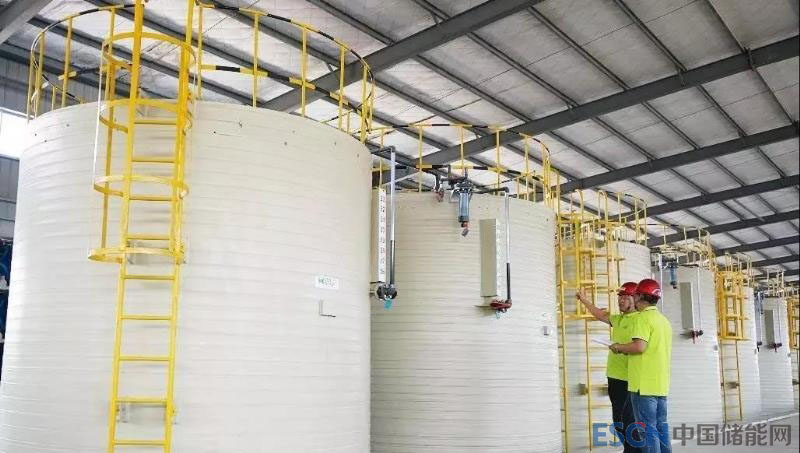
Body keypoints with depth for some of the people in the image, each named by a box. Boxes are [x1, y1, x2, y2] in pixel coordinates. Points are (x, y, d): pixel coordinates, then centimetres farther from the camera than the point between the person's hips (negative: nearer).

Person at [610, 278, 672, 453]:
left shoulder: (643, 317, -11)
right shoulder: (664, 320, 17)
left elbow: (639, 346, -23)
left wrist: (619, 347, -6)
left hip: (644, 384, -8)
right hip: (661, 384, 8)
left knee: (648, 428, -5)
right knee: (661, 427, 12)